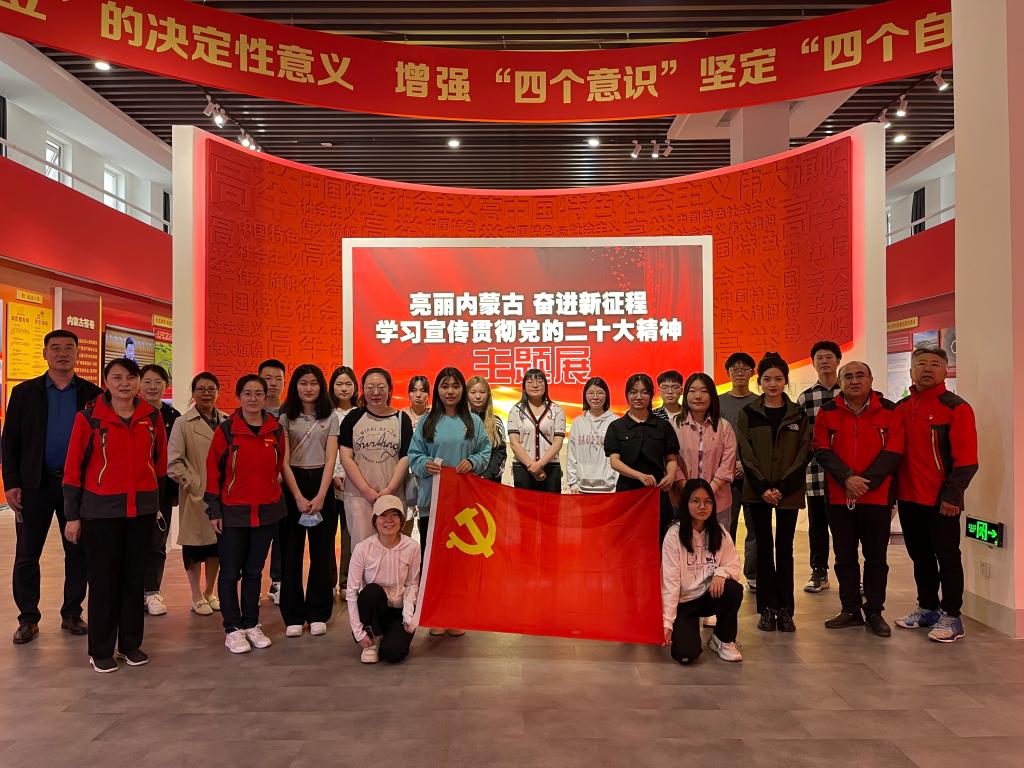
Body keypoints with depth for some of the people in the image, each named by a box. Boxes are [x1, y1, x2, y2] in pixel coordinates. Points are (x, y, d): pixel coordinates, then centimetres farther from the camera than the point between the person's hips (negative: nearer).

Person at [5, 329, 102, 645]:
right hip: (35, 484, 0)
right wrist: (11, 483, -5)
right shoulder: (24, 392, 4)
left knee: (78, 552, 8)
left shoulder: (93, 394, 2)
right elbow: (10, 440, 3)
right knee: (26, 554, 6)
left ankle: (72, 614, 21)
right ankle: (28, 619, 19)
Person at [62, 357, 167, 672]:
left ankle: (131, 643, 25)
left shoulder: (152, 418, 3)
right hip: (101, 510, -3)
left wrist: (158, 501, 14)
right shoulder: (89, 417, -6)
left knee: (135, 577, 11)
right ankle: (101, 649, 19)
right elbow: (73, 468, -3)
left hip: (142, 509, 3)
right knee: (103, 579, 6)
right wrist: (72, 516, -3)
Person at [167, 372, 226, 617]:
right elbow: (173, 462, -5)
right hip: (195, 495, -3)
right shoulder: (183, 423, -3)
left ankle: (210, 592, 28)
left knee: (217, 543, 11)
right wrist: (192, 483, -11)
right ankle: (197, 596, 21)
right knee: (195, 544, 6)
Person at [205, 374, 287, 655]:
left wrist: (278, 500, 9)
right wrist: (213, 510, -5)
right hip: (232, 513, -3)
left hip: (266, 512, 3)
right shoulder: (226, 429, -6)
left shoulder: (276, 430, 2)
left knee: (254, 571, 14)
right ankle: (232, 628, 19)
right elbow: (213, 470, -4)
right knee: (230, 573, 6)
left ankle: (251, 624, 26)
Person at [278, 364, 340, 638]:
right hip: (292, 485, -1)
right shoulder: (285, 417, 2)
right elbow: (284, 461, -3)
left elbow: (331, 458, -2)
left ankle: (318, 614, 15)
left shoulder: (330, 417, 5)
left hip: (321, 484, 1)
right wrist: (298, 497, -12)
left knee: (322, 551, 3)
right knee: (291, 551, 2)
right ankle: (293, 616, 13)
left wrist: (320, 496, -12)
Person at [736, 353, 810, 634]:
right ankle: (767, 608, 11)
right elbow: (745, 455, -2)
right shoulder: (748, 413, 3)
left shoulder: (798, 414, 4)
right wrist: (763, 488, -12)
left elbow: (803, 455, -1)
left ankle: (785, 609, 11)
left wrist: (782, 488, -11)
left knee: (785, 549, 4)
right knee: (764, 548, 4)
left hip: (789, 492, 0)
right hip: (758, 492, 0)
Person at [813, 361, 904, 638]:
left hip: (878, 497, -1)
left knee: (876, 557, 7)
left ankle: (875, 613, 19)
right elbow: (822, 451, -2)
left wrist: (865, 481, -14)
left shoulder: (889, 411, 1)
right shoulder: (827, 412, 3)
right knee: (845, 557, 9)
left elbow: (892, 453, -5)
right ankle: (851, 610, 22)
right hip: (839, 497, 1)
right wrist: (847, 478, -16)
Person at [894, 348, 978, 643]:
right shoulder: (900, 408, 10)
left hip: (942, 500, -6)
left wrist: (952, 495, -16)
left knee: (947, 558, 3)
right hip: (908, 498, 6)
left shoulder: (956, 408, -7)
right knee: (920, 556, 16)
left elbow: (966, 459, -12)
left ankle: (951, 617, 14)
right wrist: (891, 489, 8)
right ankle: (927, 608, 29)